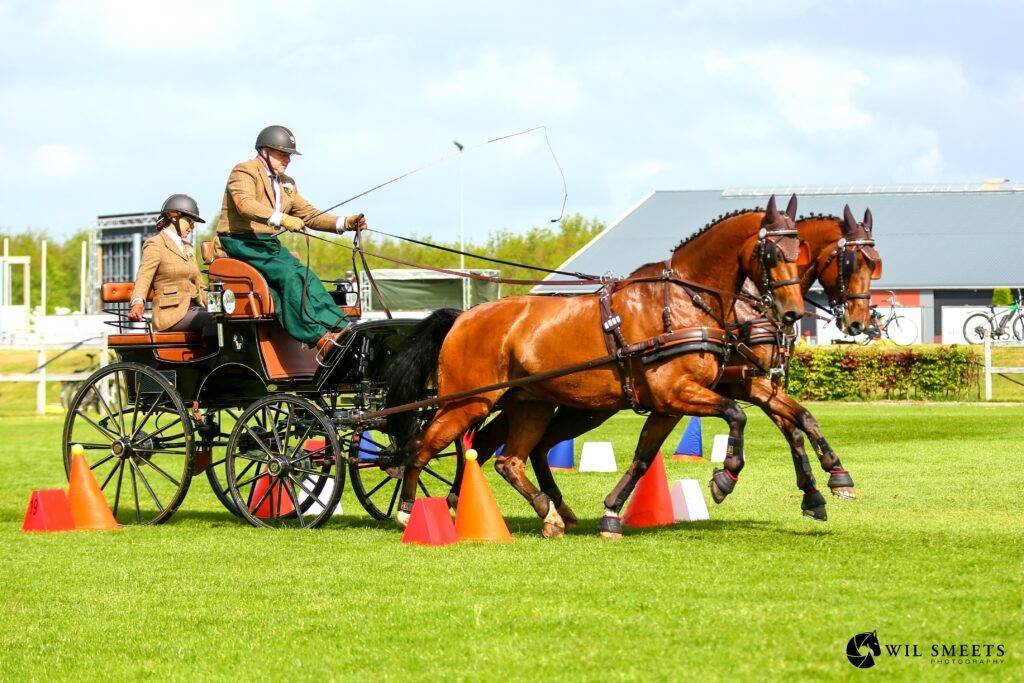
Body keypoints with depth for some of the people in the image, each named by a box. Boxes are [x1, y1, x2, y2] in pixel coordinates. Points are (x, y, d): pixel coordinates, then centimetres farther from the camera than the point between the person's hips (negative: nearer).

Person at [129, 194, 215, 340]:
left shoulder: (187, 248, 27)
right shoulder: (155, 245, 2)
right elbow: (143, 278, -11)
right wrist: (138, 303, -31)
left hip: (194, 310, 7)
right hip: (172, 313, -7)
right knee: (211, 320, -34)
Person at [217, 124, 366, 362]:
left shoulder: (286, 184, 21)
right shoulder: (244, 172, -5)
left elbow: (309, 215, 18)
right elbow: (245, 204, -25)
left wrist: (344, 223, 1)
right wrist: (281, 219, -37)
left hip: (268, 244, 8)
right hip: (240, 242, -8)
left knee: (305, 276, -18)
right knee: (287, 274, -28)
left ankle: (342, 328, -28)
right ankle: (318, 340, -37)